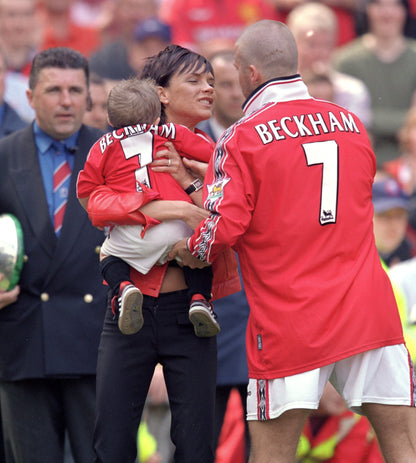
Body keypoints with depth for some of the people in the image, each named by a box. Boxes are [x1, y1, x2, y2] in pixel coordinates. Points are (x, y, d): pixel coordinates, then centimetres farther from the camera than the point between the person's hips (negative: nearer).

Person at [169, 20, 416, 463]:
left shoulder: (241, 139, -6)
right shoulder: (350, 124, 10)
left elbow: (220, 230, -14)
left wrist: (187, 252, 11)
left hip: (289, 321, -3)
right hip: (368, 306, 4)